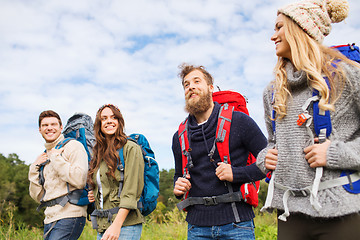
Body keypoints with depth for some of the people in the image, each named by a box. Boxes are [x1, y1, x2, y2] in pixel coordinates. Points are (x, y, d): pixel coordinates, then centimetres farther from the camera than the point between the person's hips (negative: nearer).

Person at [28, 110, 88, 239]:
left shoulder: (73, 146, -3)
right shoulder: (44, 157, 18)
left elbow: (80, 180, -18)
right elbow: (38, 197, 15)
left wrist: (56, 157, -11)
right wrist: (35, 168, 6)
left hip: (69, 216, -7)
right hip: (50, 218, 7)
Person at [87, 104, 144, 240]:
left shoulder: (130, 148, -6)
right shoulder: (99, 153, 16)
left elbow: (131, 191, -13)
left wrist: (117, 224, -20)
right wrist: (93, 195, 7)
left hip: (125, 224, -7)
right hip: (102, 225, 7)